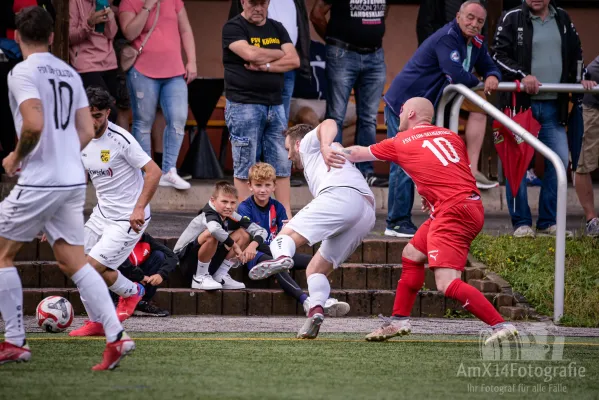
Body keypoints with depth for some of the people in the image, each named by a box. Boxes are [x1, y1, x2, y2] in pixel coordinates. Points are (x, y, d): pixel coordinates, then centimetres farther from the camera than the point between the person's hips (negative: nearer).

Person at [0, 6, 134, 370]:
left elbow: (34, 125, -22)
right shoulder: (69, 73, 13)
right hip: (74, 180, 7)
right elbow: (87, 132, 11)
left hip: (39, 182, -7)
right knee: (74, 262, 8)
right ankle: (116, 336, -7)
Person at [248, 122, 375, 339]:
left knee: (287, 234, -16)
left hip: (341, 195, -8)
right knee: (316, 269, 10)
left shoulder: (308, 143, 24)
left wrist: (325, 146, -19)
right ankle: (316, 310, -17)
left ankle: (281, 256, -51)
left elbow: (329, 124, 1)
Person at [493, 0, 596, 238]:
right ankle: (521, 223, 7)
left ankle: (548, 223, 12)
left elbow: (575, 53, 22)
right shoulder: (511, 19, -3)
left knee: (560, 160, 2)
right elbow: (499, 56, -8)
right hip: (520, 102, -5)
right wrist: (522, 76, -20)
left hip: (553, 105, 5)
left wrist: (581, 78, 8)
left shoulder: (562, 19, 12)